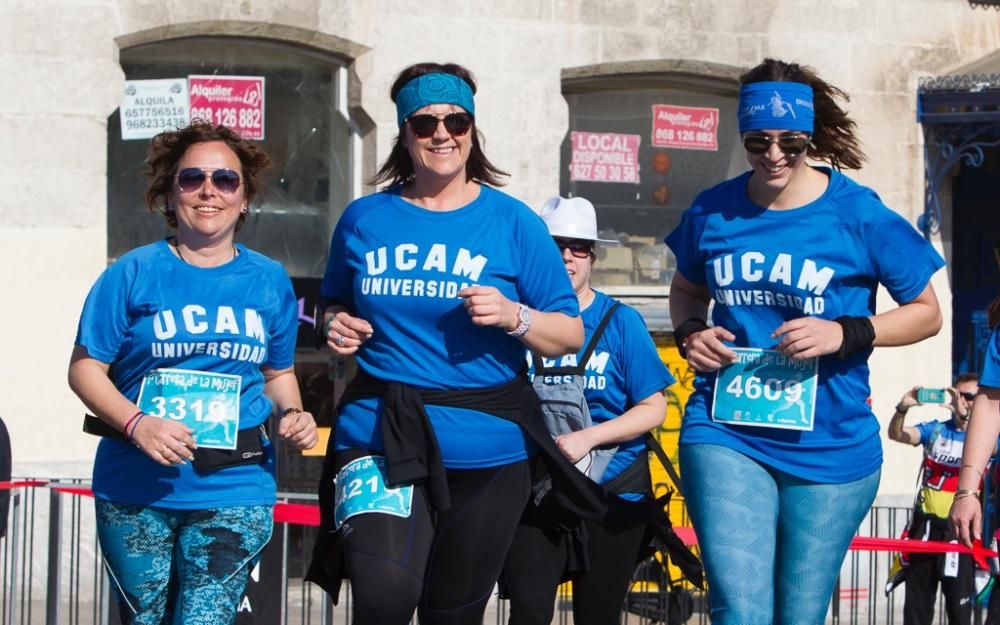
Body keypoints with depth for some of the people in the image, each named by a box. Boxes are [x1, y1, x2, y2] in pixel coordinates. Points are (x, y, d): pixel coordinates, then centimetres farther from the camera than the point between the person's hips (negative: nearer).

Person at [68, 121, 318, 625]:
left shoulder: (269, 281, 8)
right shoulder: (133, 273, -1)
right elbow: (86, 368, -3)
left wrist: (291, 414, -2)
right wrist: (136, 424, -20)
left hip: (234, 493, 1)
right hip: (137, 492, 0)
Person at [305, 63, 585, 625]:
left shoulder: (514, 223, 1)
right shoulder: (364, 219, 7)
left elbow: (570, 335, 2)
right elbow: (337, 307, 23)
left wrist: (513, 316, -17)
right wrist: (337, 330, 0)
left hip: (485, 451, 0)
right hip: (379, 436, 0)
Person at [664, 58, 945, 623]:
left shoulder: (860, 216, -6)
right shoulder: (712, 212, 3)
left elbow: (926, 313, 2)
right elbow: (686, 289, 23)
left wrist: (844, 333, -15)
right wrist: (690, 331, -1)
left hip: (828, 449, -1)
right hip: (725, 435, 1)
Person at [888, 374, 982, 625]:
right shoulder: (935, 429, 7)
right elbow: (896, 434, -5)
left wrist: (966, 415, -38)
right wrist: (903, 408, -25)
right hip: (925, 524, 3)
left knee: (959, 602, -3)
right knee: (917, 600, 9)